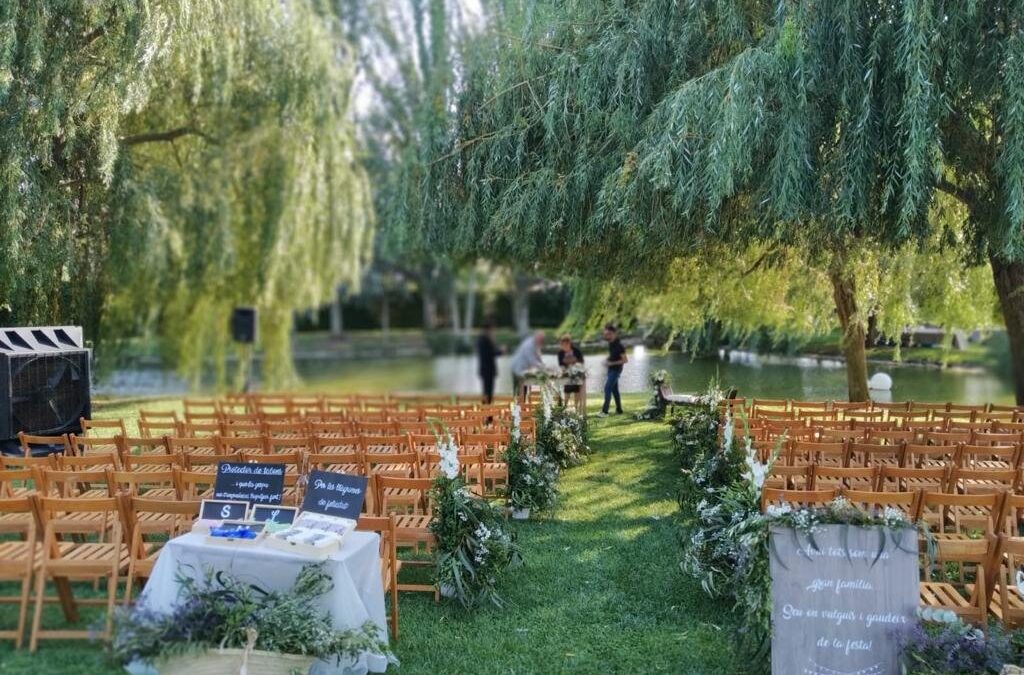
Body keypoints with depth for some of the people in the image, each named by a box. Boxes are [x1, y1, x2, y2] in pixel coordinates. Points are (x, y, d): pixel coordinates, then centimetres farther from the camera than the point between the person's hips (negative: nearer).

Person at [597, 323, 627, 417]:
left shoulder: (618, 345, -23)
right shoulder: (611, 343, 3)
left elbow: (625, 360, -20)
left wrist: (611, 363, -21)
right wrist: (607, 359, 2)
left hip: (616, 369, -9)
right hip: (611, 369, 9)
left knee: (607, 388, -12)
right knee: (614, 389, 14)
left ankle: (604, 411, -10)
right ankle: (619, 410, 23)